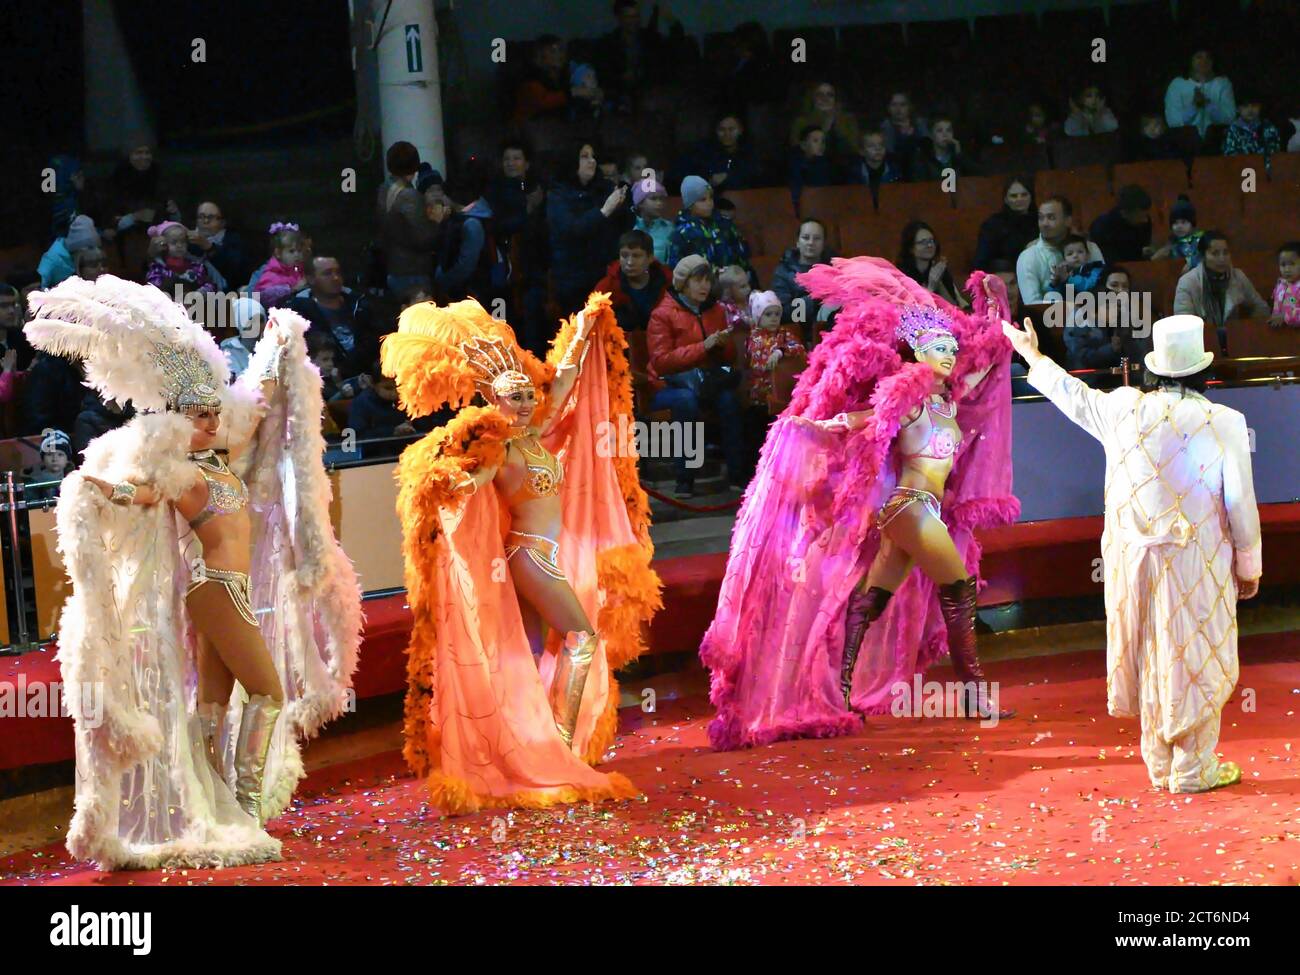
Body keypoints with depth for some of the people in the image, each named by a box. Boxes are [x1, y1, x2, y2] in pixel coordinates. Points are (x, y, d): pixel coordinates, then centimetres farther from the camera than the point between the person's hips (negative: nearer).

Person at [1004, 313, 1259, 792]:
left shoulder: (1124, 409, -4)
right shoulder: (1223, 424, -12)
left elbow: (1075, 396, 16)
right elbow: (1241, 504, -7)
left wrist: (1034, 357, 34)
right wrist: (1250, 567, 6)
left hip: (1134, 560, 4)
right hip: (1196, 564, -4)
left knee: (1151, 659, 14)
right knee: (1196, 661, 6)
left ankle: (1160, 765, 24)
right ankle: (1194, 769, 12)